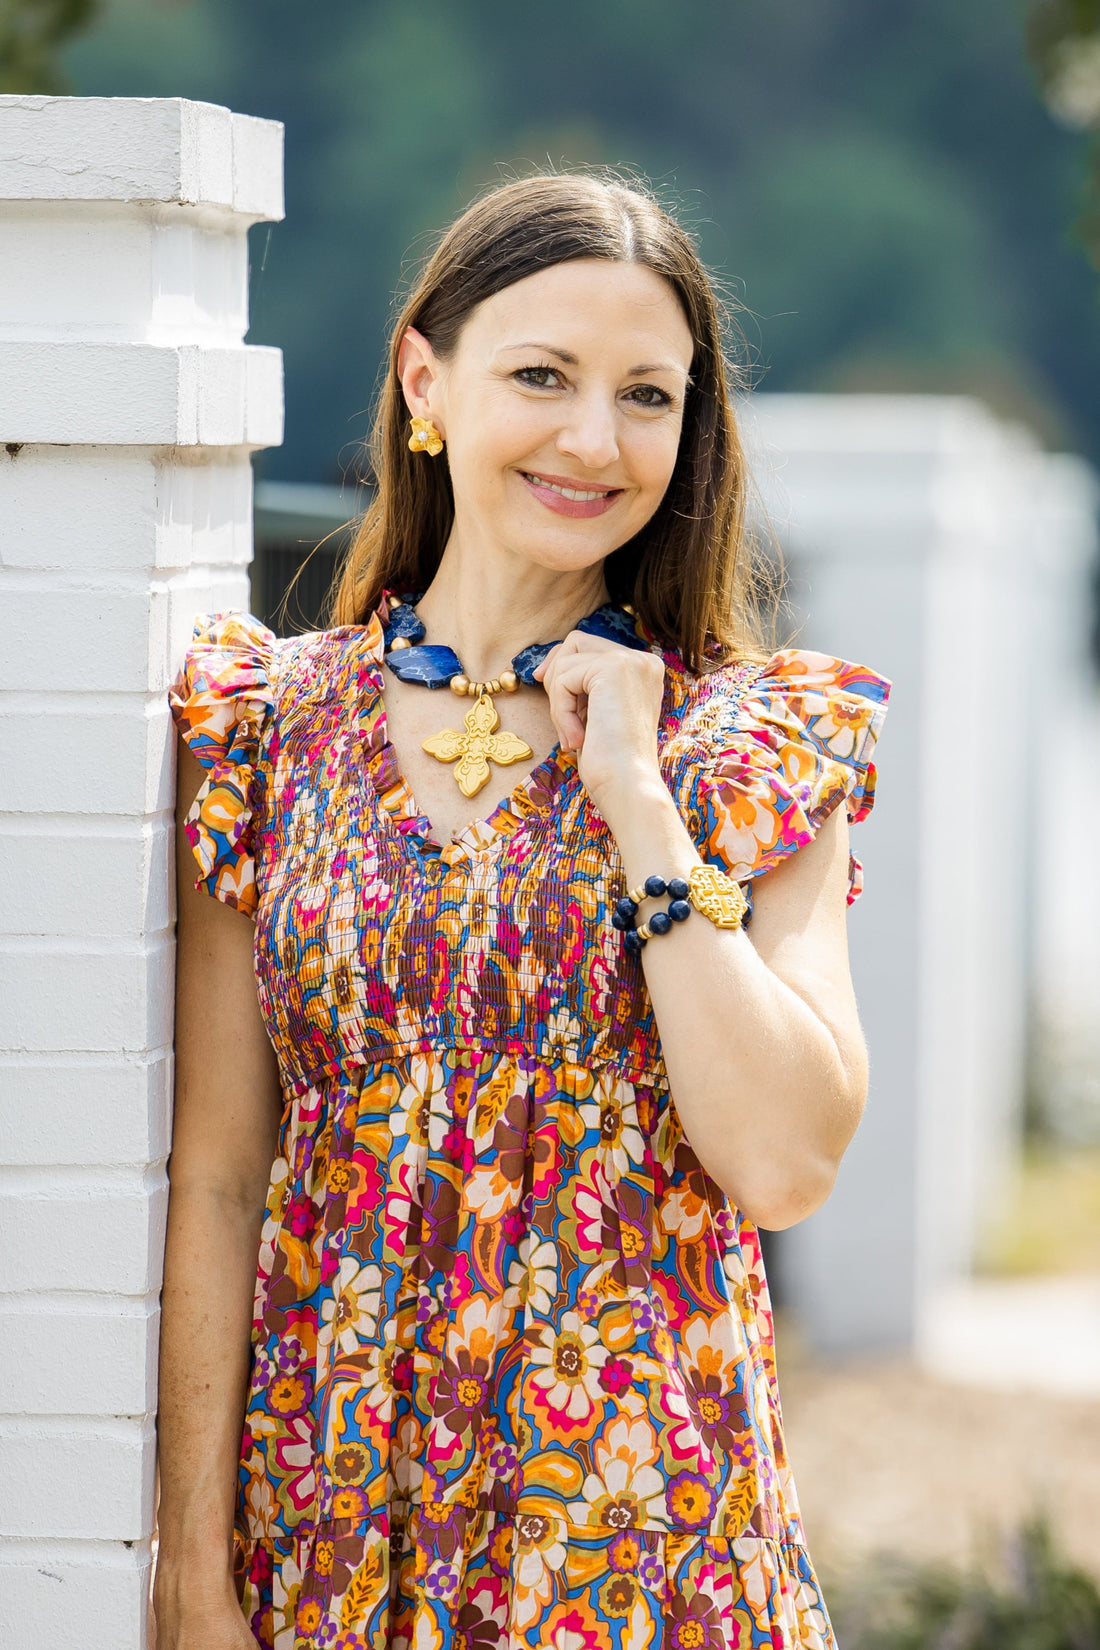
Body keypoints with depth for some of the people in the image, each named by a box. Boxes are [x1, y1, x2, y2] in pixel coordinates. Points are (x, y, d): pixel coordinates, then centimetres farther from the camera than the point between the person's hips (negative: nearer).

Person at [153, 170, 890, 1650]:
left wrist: (638, 802, -12)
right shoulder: (271, 725, 2)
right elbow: (216, 1179, 1)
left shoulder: (752, 748, 0)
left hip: (639, 1530, -1)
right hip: (335, 1512, 1)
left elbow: (785, 1165, -12)